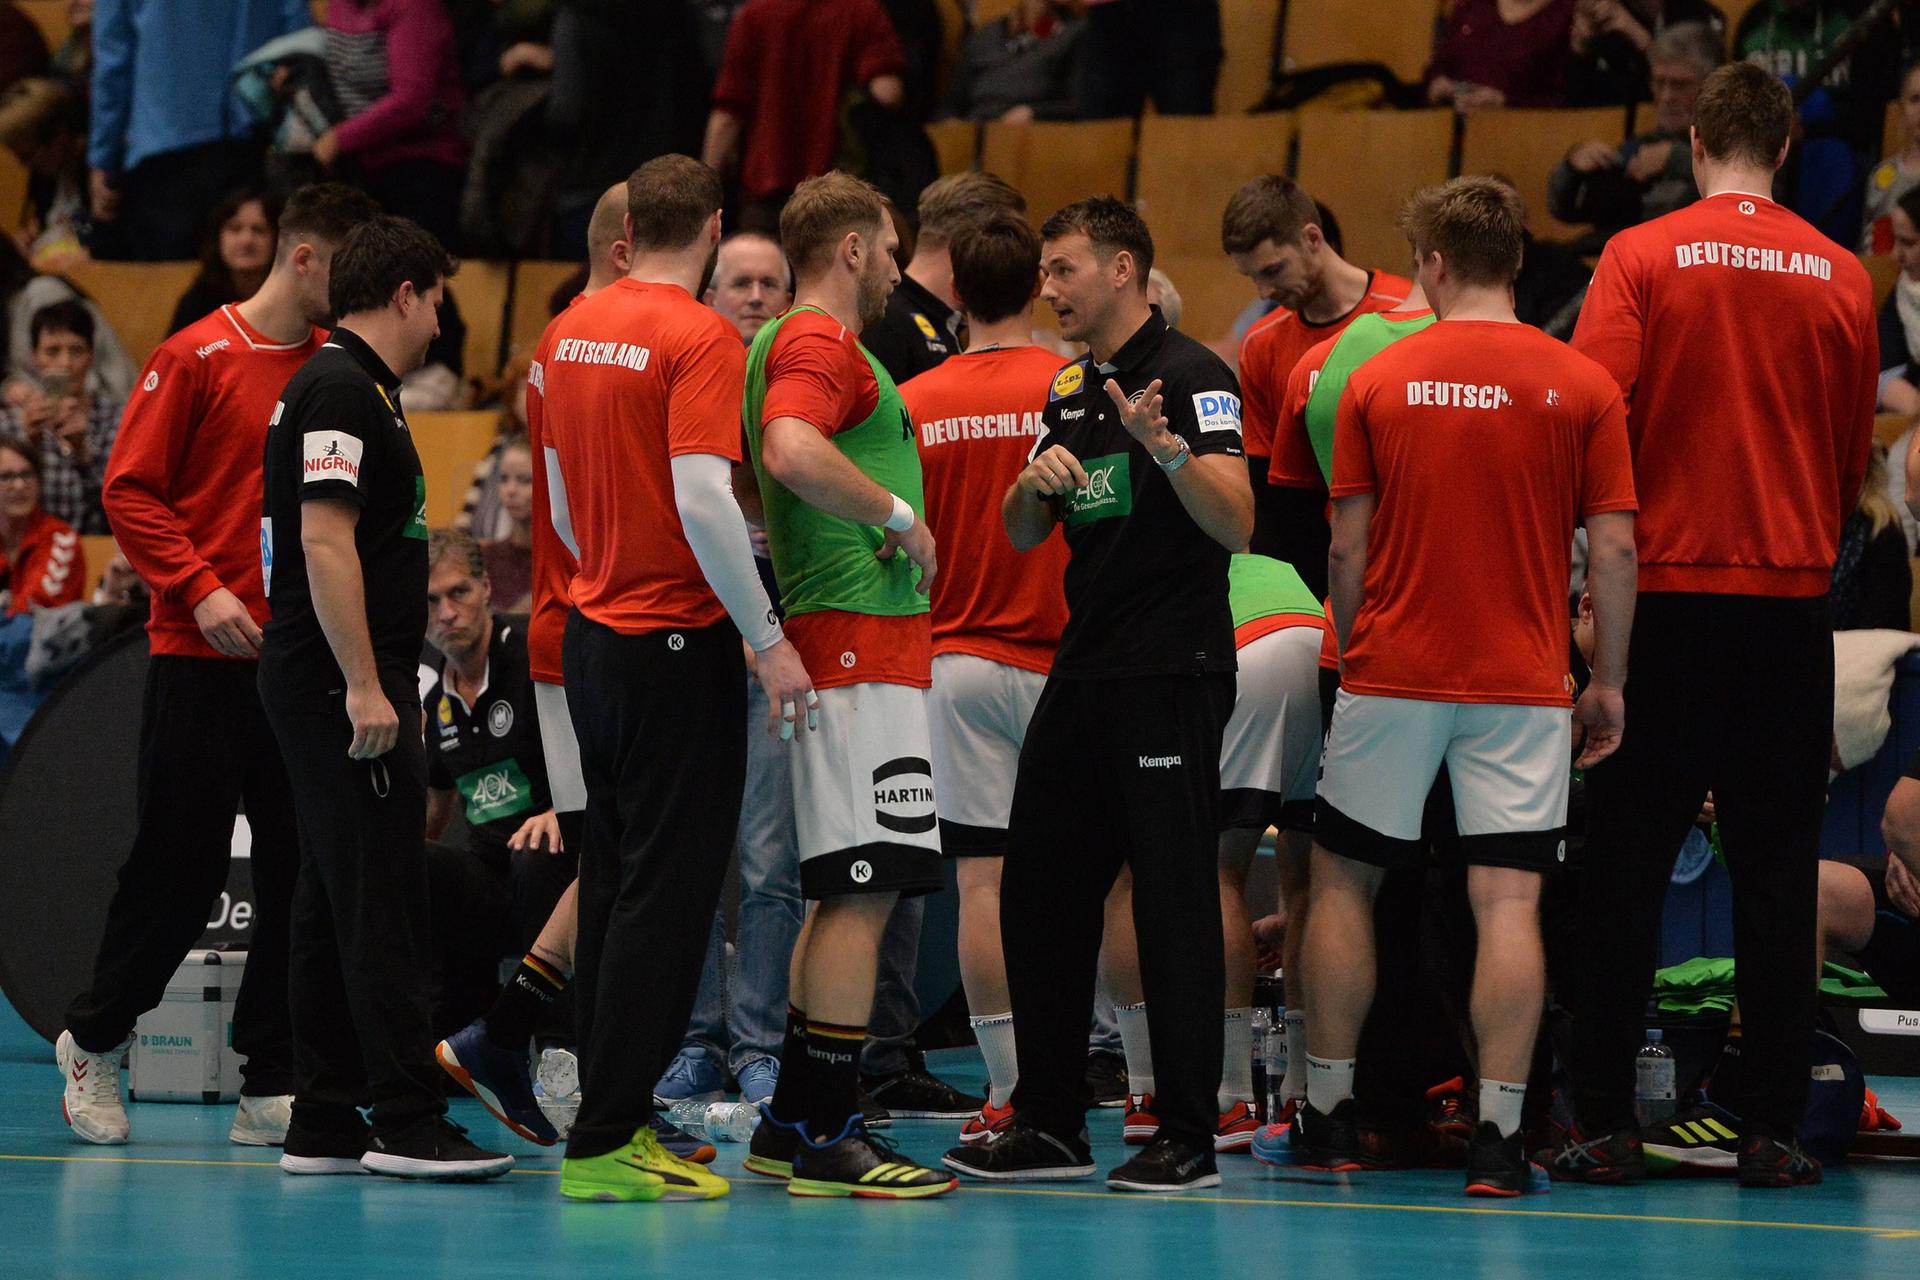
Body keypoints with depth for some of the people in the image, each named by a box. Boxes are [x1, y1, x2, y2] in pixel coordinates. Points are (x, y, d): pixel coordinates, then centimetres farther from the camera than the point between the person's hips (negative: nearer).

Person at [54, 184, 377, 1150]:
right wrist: (199, 590, -15)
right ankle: (94, 1043, 21)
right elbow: (130, 490, -5)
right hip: (201, 659, -5)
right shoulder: (196, 357, -4)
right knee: (181, 864, 0)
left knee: (300, 873, 1)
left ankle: (271, 1089, 7)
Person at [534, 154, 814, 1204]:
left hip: (592, 633, 8)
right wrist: (768, 640, -18)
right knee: (668, 889, -5)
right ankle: (605, 1141, -8)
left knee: (613, 880, 14)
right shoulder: (699, 340, -14)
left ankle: (617, 1111, 17)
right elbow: (701, 498, -22)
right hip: (676, 643, -8)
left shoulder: (569, 331, 9)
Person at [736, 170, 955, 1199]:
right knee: (863, 889, -11)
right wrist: (900, 514, -17)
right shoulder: (820, 342, -11)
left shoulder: (790, 341, 21)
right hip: (861, 641, -11)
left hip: (850, 643, 11)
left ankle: (792, 1124, 17)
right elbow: (792, 453, -29)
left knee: (843, 892, 14)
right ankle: (828, 1138, -12)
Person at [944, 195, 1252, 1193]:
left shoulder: (1189, 374, -9)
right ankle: (1049, 1124, 16)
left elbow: (1235, 526, -18)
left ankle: (1188, 1137, 0)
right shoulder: (1070, 389, 16)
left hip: (1172, 673, -8)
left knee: (1175, 902, -5)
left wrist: (1166, 448, -34)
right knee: (1038, 894, 9)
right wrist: (1037, 481, -4)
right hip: (1083, 671, 9)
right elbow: (1021, 532, 17)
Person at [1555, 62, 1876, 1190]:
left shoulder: (1641, 258, -4)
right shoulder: (1844, 278, 3)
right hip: (1792, 595, 2)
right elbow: (1855, 456, 10)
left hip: (1667, 589, -2)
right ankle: (1774, 1128, 4)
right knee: (1778, 870, 6)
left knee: (1627, 869, 4)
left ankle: (1605, 1125, 3)